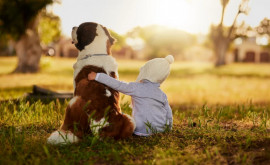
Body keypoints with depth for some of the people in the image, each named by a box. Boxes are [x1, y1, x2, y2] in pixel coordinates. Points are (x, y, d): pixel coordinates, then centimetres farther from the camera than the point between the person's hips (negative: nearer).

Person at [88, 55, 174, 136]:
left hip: (144, 131, -6)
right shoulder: (162, 94, 8)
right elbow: (169, 113, 12)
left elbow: (118, 85, -17)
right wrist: (169, 127, 29)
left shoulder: (136, 87, -9)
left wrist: (97, 76, -15)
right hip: (161, 128, 6)